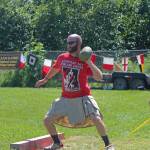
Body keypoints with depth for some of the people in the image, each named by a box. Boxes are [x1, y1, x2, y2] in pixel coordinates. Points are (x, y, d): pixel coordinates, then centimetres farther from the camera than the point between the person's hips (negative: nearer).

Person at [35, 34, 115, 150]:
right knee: (47, 121, 3)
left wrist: (89, 62, -26)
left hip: (83, 97, -4)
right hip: (66, 99, 5)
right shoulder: (62, 58, 2)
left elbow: (99, 77, -18)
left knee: (96, 119, -22)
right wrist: (45, 79, 37)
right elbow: (55, 69, 24)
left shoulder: (85, 60, -9)